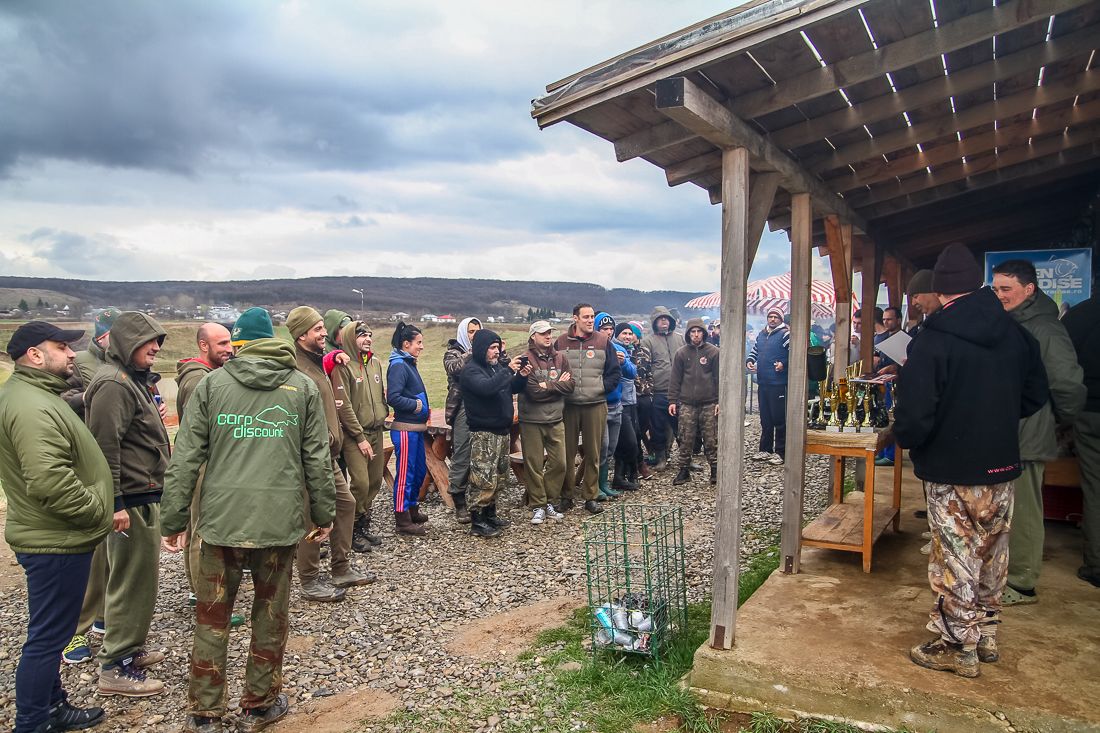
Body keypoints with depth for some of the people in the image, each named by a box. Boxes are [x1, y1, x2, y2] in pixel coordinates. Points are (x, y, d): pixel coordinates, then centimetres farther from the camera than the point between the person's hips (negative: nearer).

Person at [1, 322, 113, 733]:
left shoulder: (35, 395, 12)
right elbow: (50, 483, -32)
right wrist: (98, 512, -20)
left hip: (51, 537, 11)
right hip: (56, 543, -11)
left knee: (49, 632, 21)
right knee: (47, 636, 1)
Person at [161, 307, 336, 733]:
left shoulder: (211, 384, 2)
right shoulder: (303, 387, 3)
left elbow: (185, 460, -1)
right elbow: (318, 460, 2)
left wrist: (174, 521, 5)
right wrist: (323, 515, 10)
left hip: (219, 521, 0)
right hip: (280, 522, 0)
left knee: (211, 620, 13)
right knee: (270, 618, 14)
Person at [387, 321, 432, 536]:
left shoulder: (409, 364, 13)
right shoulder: (398, 366, -15)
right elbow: (393, 397, -25)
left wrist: (424, 409, 8)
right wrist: (417, 405, -14)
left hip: (416, 428, 9)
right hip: (405, 429, -9)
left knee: (420, 470, 18)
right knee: (405, 473, -1)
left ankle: (412, 509, 32)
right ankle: (402, 520, 7)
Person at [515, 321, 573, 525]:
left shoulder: (560, 358, 6)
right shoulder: (526, 360, -10)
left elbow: (570, 385, -4)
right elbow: (534, 392, -19)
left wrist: (547, 386, -14)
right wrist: (557, 385, -9)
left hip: (556, 419, 5)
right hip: (531, 421, -4)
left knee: (559, 463, 7)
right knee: (534, 465, 3)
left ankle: (549, 502, 23)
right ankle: (538, 506, 15)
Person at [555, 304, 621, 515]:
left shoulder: (603, 342, 4)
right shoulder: (561, 342, 4)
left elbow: (615, 372, 6)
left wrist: (602, 387, -5)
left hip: (595, 405, 0)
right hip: (568, 406, 0)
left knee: (593, 453, 5)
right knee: (567, 453, 4)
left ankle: (591, 497, 15)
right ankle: (566, 496, 16)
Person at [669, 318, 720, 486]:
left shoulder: (714, 351, 2)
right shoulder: (682, 353, 6)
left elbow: (719, 378, 2)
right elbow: (675, 379, 7)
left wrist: (720, 401, -4)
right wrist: (672, 400, 1)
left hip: (709, 403, -1)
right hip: (686, 404, 1)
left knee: (711, 440, 3)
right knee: (686, 440, 3)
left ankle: (715, 470, 15)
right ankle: (684, 470, 14)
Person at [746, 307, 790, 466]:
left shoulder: (785, 334, -6)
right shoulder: (761, 334, 15)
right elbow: (754, 351, 25)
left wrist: (784, 364, -26)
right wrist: (749, 362, 7)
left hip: (778, 384, -7)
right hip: (762, 383, 7)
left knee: (779, 419, -2)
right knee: (765, 419, 14)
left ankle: (780, 452, 5)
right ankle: (765, 449, 23)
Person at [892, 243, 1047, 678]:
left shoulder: (932, 341, -20)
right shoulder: (1015, 334, 0)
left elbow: (915, 417, -23)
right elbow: (1035, 396, 11)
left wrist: (895, 436, -3)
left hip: (952, 471, -6)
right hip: (1002, 466, 6)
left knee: (955, 560, 6)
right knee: (992, 555, 19)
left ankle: (958, 646, 18)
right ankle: (985, 636, 34)